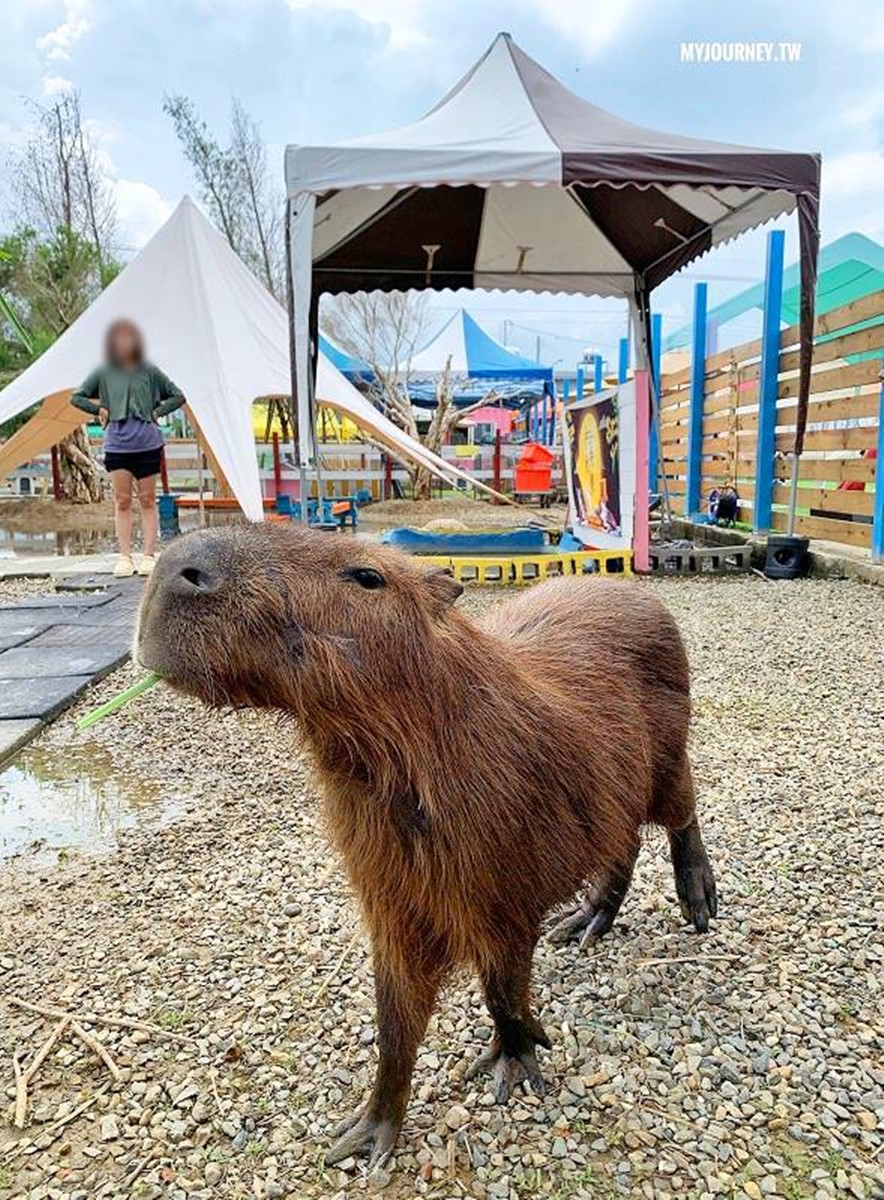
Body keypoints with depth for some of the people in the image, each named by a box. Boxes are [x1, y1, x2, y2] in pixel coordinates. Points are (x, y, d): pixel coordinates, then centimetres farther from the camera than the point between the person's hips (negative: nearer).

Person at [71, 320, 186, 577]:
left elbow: (177, 396, 10)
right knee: (122, 501, 0)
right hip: (116, 444, 1)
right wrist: (99, 410, 3)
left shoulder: (149, 372, 5)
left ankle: (149, 556, 6)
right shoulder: (103, 374, 7)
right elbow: (76, 397, 15)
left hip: (147, 443, -1)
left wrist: (157, 412, 0)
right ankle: (125, 557, 3)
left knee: (147, 500, 4)